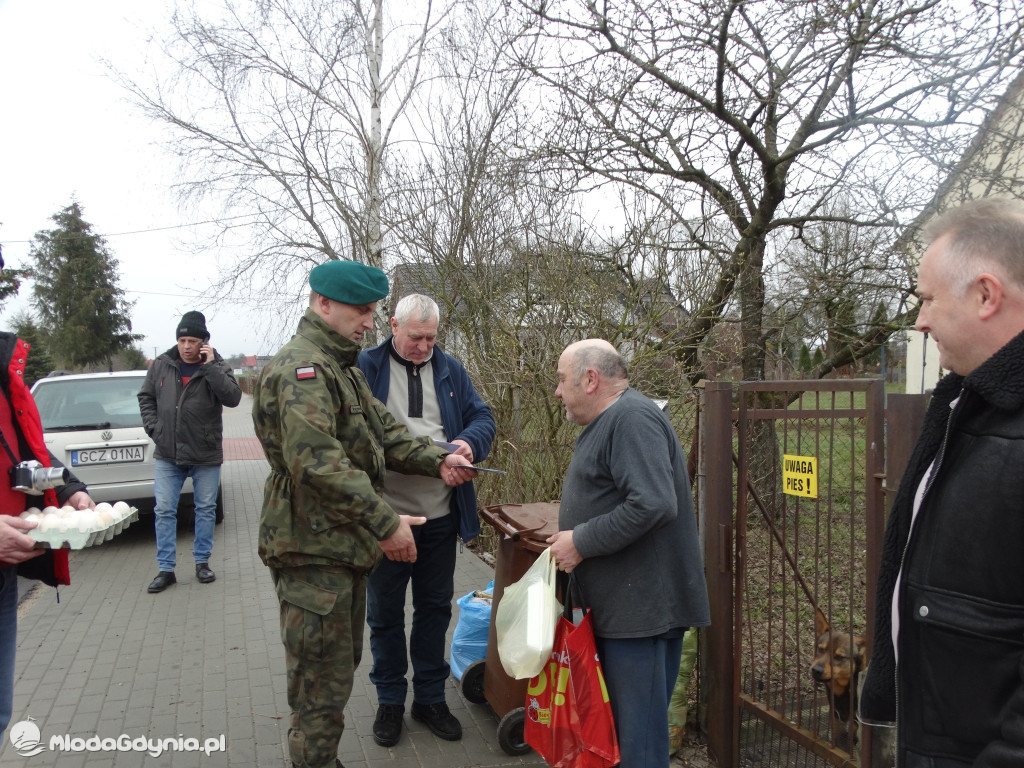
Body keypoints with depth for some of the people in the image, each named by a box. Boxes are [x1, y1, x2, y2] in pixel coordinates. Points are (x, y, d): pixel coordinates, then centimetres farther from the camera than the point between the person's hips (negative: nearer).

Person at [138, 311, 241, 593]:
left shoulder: (217, 366, -6)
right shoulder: (161, 365, 1)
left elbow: (233, 397, -22)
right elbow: (146, 397, 12)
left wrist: (210, 366, -25)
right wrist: (153, 428, 0)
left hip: (206, 456, -2)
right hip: (167, 455, 2)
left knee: (206, 509, 9)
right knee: (164, 511, 5)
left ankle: (202, 562, 24)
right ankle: (165, 569, 15)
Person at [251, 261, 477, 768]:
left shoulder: (342, 367, 16)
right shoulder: (302, 368, -19)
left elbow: (384, 432, 17)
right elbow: (316, 461, -29)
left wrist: (437, 460, 1)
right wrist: (384, 522, -27)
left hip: (345, 546, 11)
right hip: (314, 551, -11)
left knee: (339, 667, 23)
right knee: (322, 679, 2)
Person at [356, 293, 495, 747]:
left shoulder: (450, 369, 7)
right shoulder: (365, 367, -4)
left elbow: (482, 418, 6)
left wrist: (470, 441, -17)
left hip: (441, 517, 3)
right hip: (385, 516, -3)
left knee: (435, 608, 16)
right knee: (384, 612, 12)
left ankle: (430, 698, 34)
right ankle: (389, 700, 32)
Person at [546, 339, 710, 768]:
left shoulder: (632, 418, -18)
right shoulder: (609, 422, 16)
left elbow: (652, 504, -28)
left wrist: (581, 542, -20)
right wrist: (573, 538, 11)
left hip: (640, 606, -10)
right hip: (618, 604, 10)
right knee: (612, 722, 20)